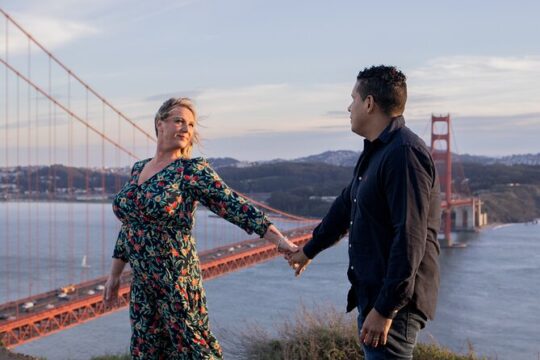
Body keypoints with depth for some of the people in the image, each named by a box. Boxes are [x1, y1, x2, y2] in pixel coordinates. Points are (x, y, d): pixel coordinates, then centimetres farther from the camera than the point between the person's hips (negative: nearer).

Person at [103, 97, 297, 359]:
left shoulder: (193, 171, -8)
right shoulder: (138, 169, 11)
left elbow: (235, 207, -16)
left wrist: (280, 240, -25)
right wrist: (114, 275, 18)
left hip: (177, 281, -6)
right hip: (142, 284, 6)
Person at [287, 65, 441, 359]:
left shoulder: (404, 154, -18)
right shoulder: (375, 152, 14)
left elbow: (410, 240, -24)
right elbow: (345, 205, 27)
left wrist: (385, 309, -24)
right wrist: (309, 250, 38)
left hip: (393, 302, -10)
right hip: (371, 292, 10)